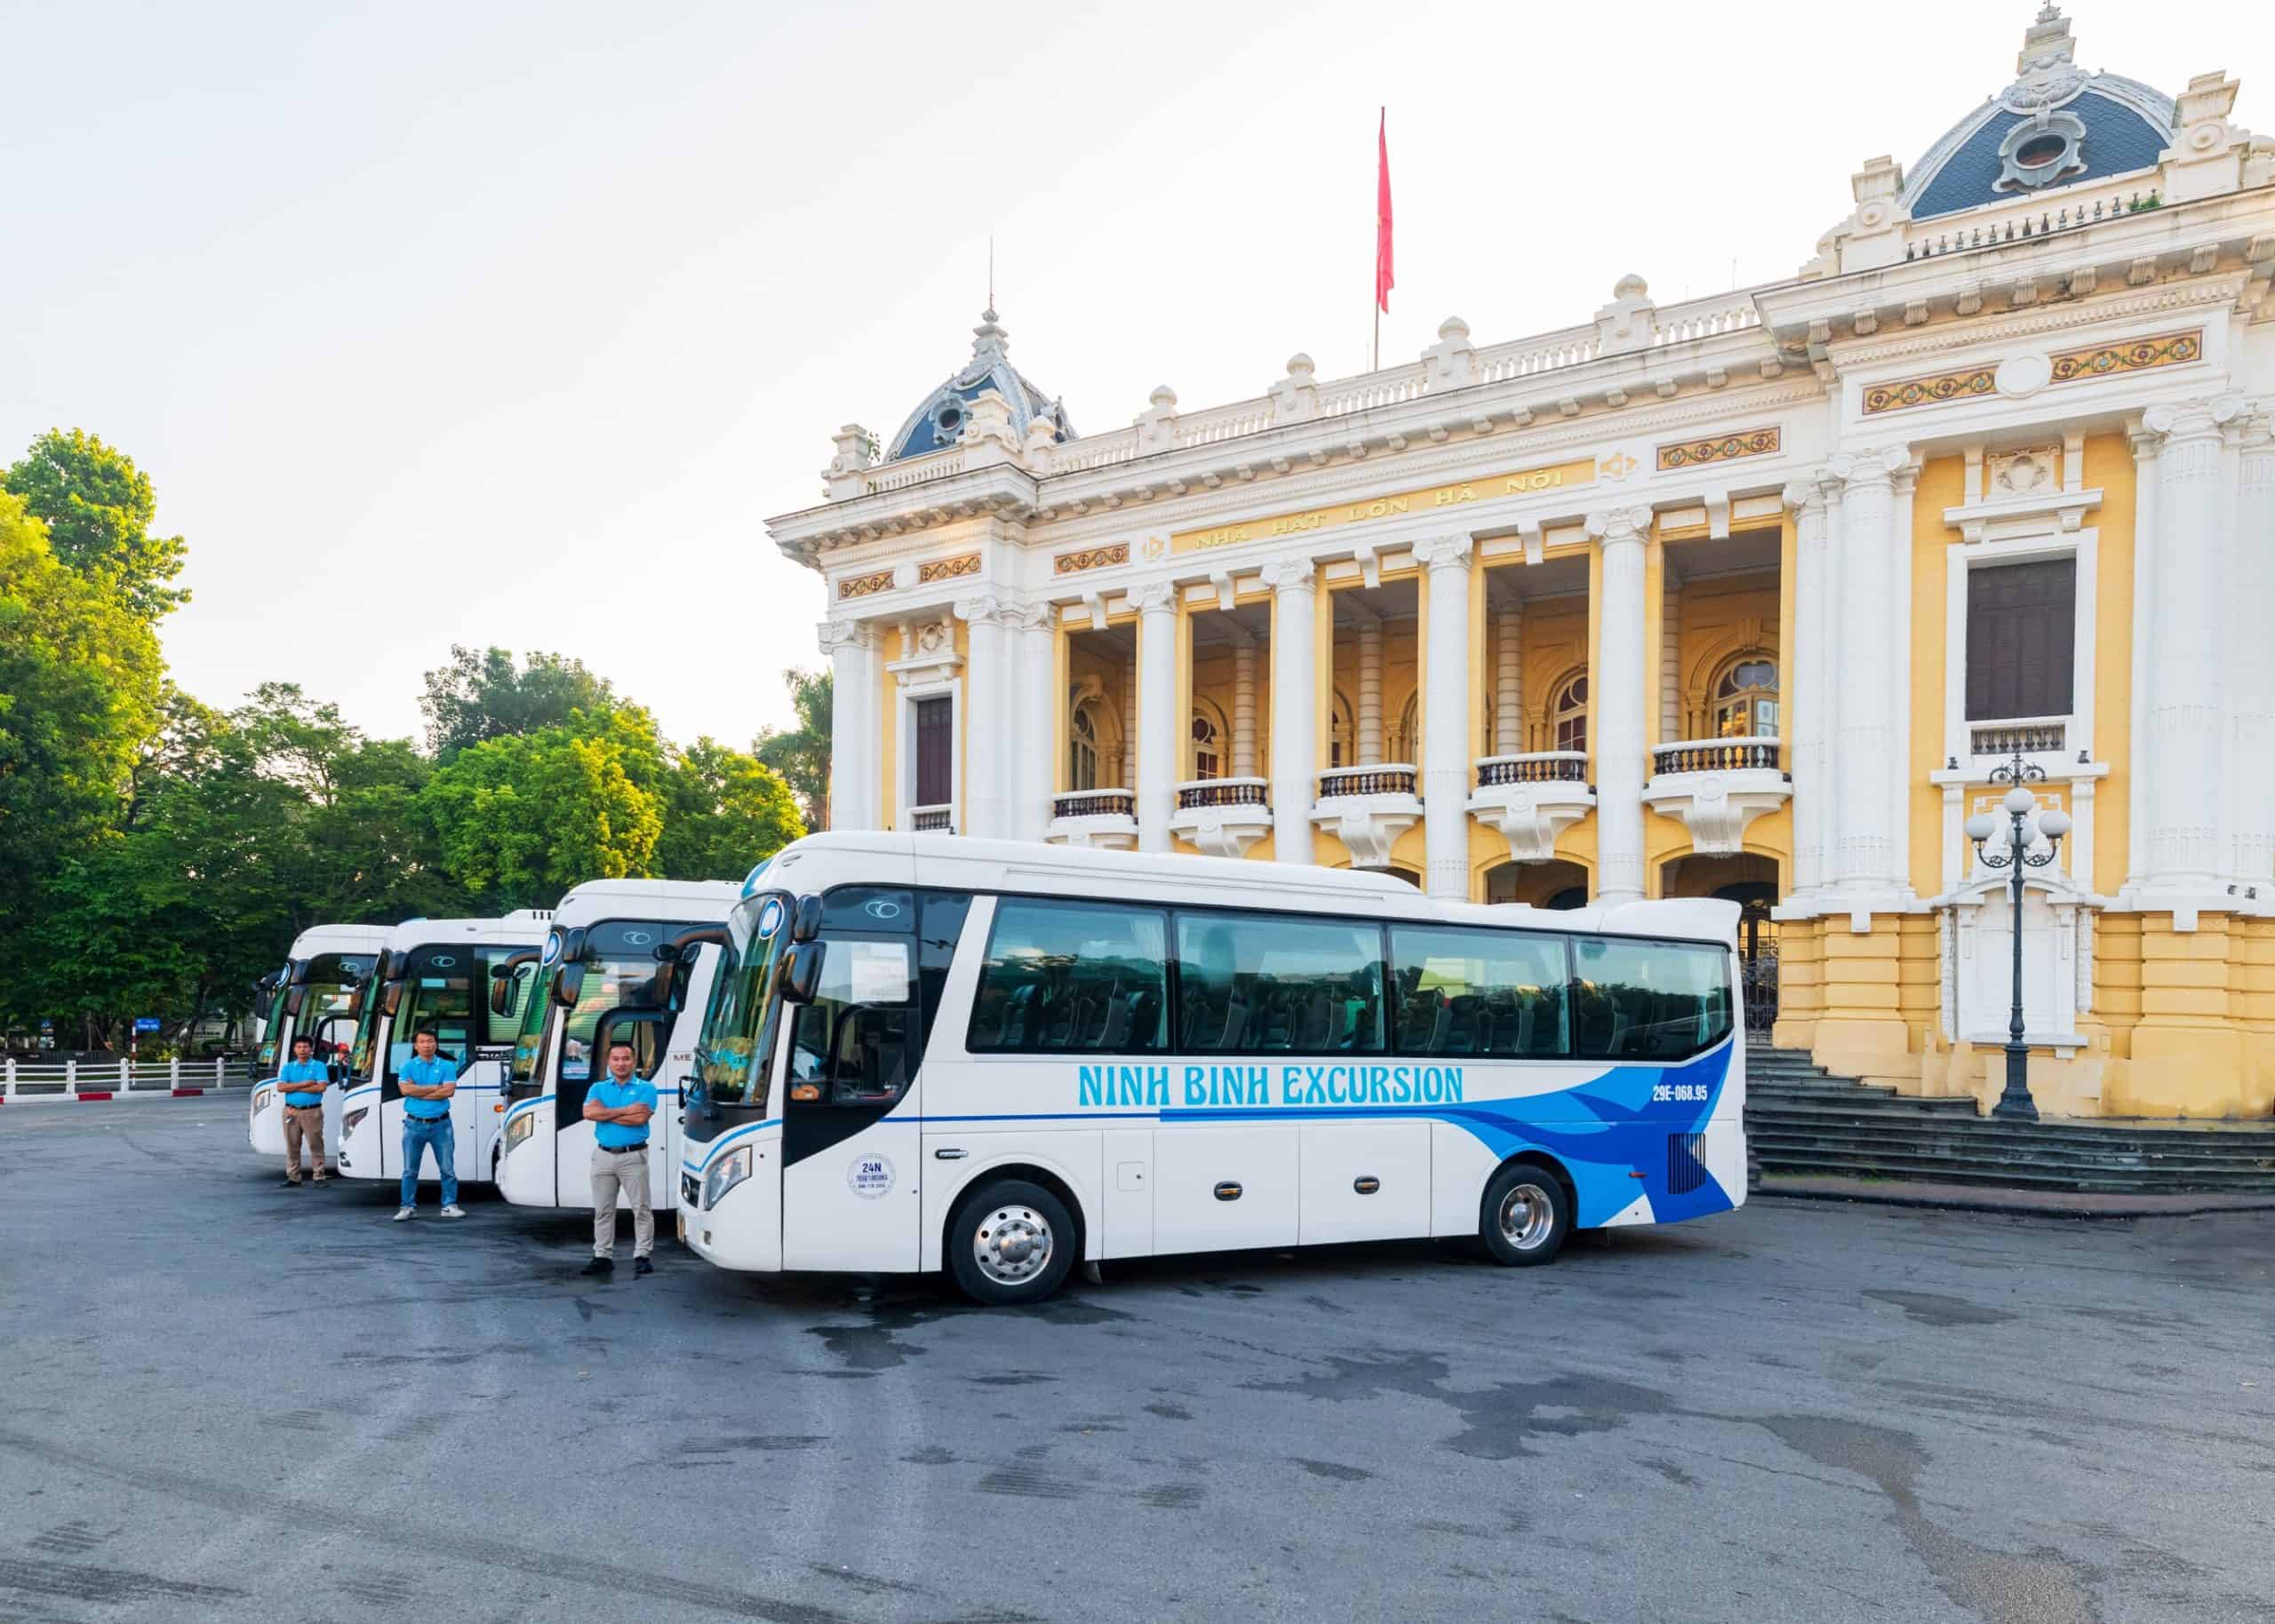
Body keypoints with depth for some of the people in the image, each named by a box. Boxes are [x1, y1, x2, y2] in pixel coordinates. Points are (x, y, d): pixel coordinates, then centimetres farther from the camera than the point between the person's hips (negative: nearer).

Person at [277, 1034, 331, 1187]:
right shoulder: (288, 1067, 11)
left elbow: (321, 1087, -12)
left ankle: (319, 1177, 1)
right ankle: (293, 1177, 14)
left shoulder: (319, 1066, 2)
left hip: (312, 1112, -3)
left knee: (316, 1145, -2)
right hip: (291, 1111, 3)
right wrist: (304, 1084, -12)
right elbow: (281, 1087, -3)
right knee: (292, 1146, 7)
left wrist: (295, 1087, -9)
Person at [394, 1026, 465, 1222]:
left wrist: (418, 1092, -10)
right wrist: (435, 1088, -10)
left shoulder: (447, 1066, 2)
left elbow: (449, 1091, -11)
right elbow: (405, 1089, -12)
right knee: (410, 1170, 6)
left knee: (448, 1168, 2)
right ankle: (407, 1207, 14)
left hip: (441, 1124, 0)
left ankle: (449, 1206, 9)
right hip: (414, 1124, 0)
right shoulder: (408, 1066, 4)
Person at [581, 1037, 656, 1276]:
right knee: (603, 1209, 9)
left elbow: (640, 1118, -16)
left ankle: (641, 1256, 4)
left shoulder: (645, 1088, 1)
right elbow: (589, 1113, -10)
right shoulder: (598, 1088, 11)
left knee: (641, 1208, -3)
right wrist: (626, 1110, -14)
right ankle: (603, 1256, 17)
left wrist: (606, 1114, -9)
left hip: (633, 1156, -3)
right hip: (604, 1155, 3)